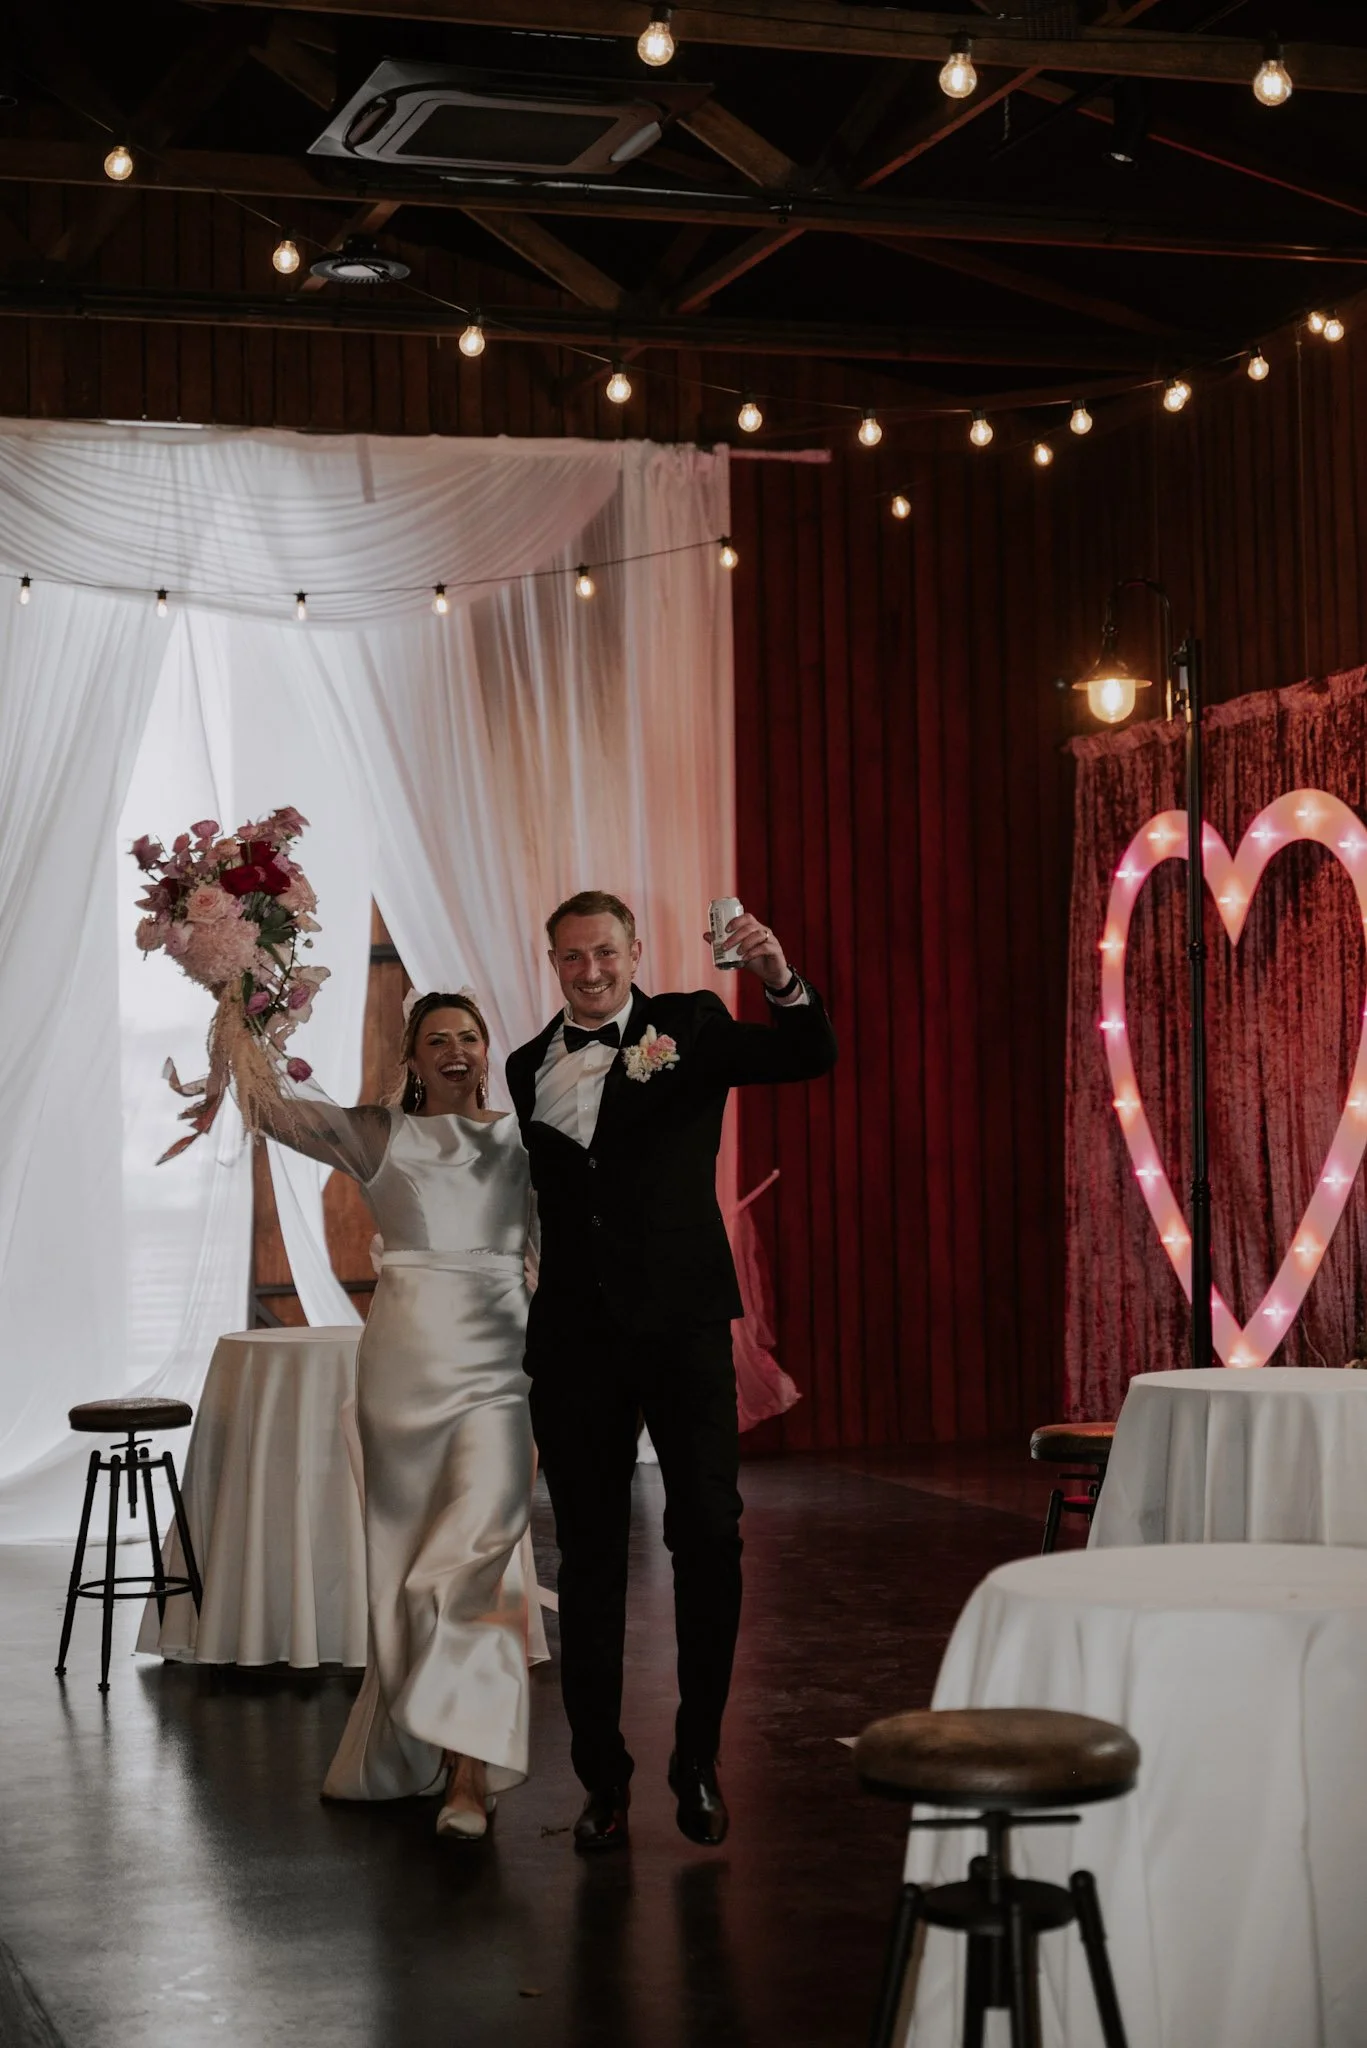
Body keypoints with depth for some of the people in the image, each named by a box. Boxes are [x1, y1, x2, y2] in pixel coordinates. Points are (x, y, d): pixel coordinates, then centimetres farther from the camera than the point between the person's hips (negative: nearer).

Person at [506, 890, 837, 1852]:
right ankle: (603, 1777, 16)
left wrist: (783, 981, -29)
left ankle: (699, 1755, 13)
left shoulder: (688, 1025, 3)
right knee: (591, 1556, 7)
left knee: (710, 1535, -3)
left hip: (680, 1320, -2)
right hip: (575, 1336, 3)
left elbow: (809, 1057, -11)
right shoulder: (529, 1069, 11)